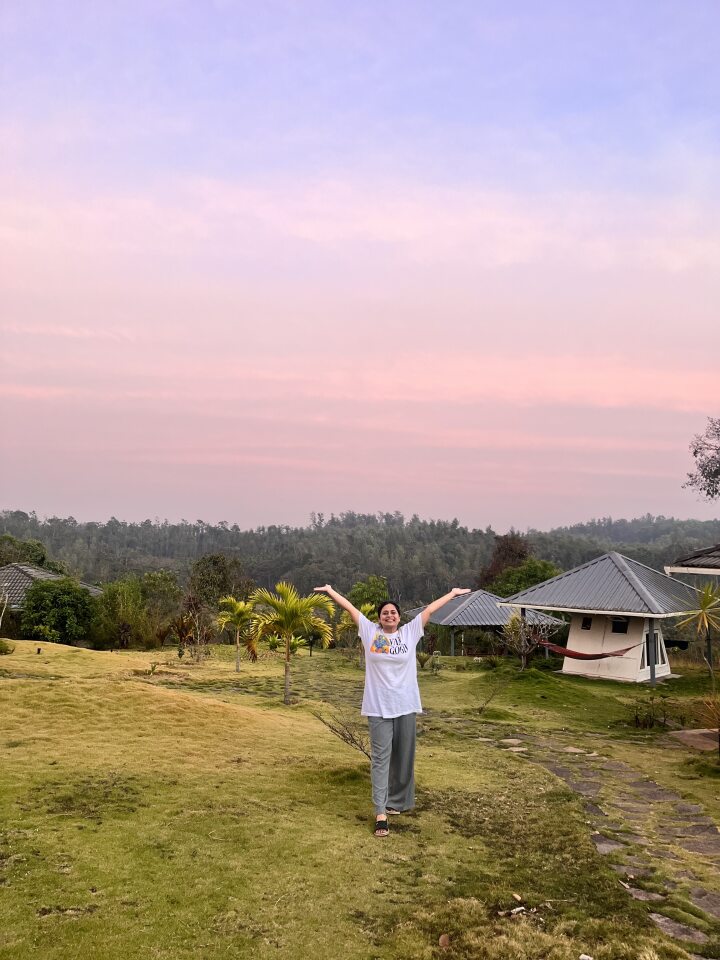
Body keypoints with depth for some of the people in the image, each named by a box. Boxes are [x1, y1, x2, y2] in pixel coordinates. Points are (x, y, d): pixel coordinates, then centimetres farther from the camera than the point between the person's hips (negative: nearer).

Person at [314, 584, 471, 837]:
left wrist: (453, 593, 17)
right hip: (378, 707, -2)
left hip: (405, 705, 2)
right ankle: (381, 812, -8)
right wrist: (329, 590, 18)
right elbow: (350, 607, 9)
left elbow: (430, 608, 10)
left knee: (403, 757, 12)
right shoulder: (369, 631, 2)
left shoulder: (410, 632, 4)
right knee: (381, 758, -5)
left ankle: (397, 801, 29)